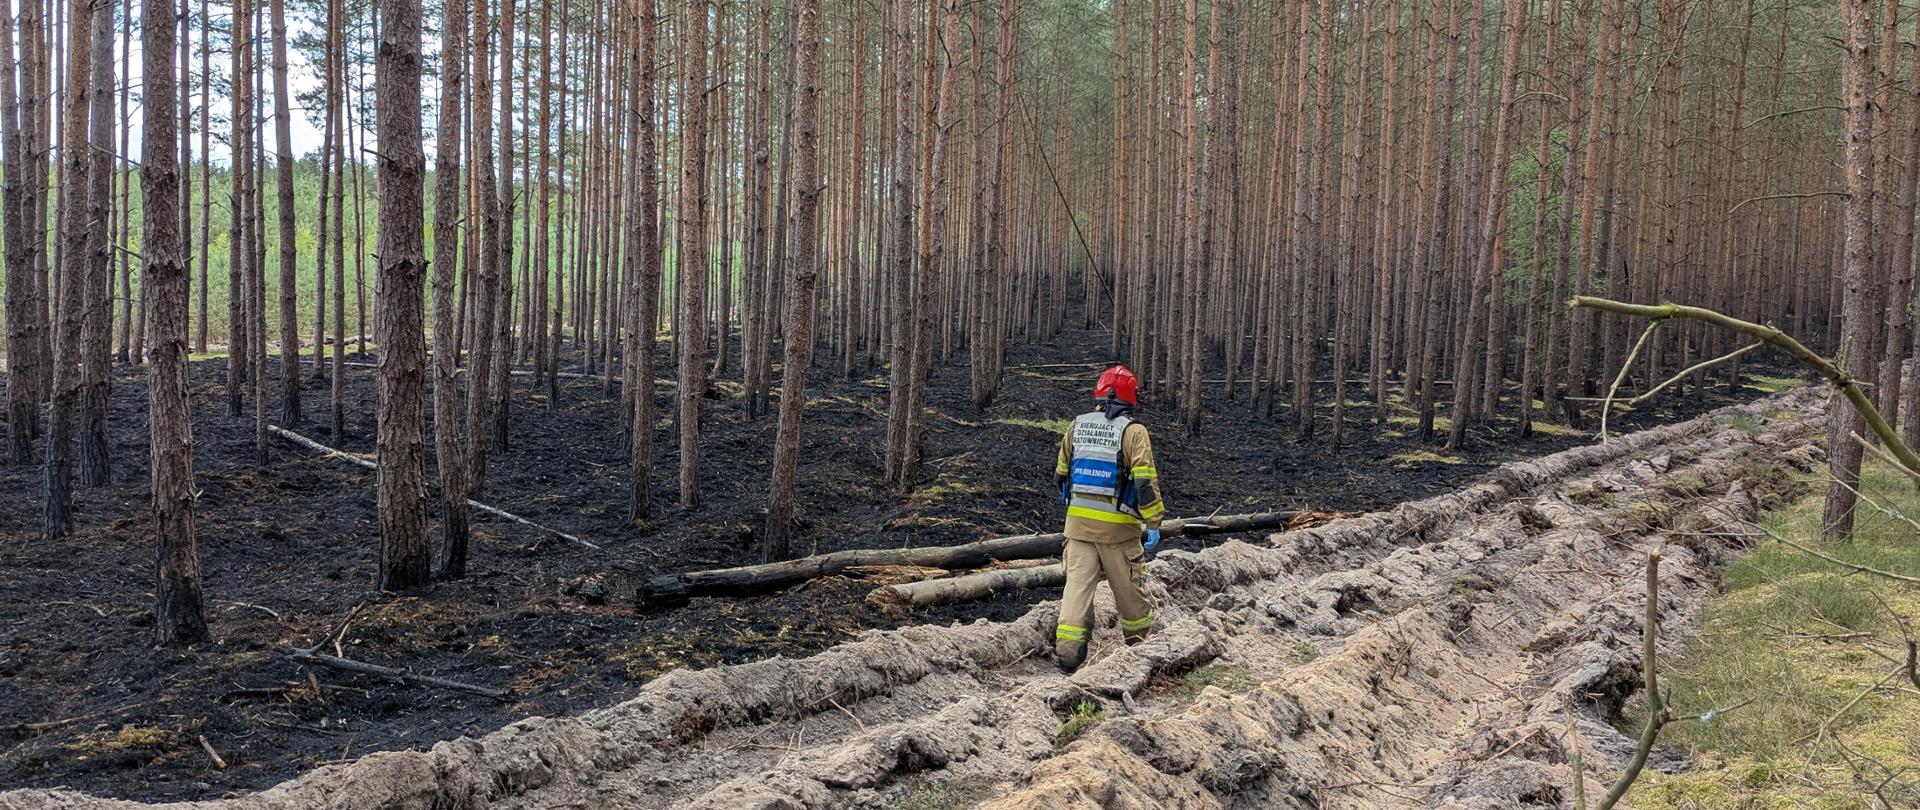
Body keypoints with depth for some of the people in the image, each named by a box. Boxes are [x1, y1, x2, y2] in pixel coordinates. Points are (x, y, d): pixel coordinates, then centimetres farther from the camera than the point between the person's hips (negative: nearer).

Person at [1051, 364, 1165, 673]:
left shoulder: (1077, 426, 6)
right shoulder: (1132, 431, -10)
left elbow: (1062, 472, 15)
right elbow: (1145, 481, -17)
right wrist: (1153, 523, -13)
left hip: (1078, 520, 3)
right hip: (1117, 525, -3)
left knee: (1078, 582, 2)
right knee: (1126, 584, 13)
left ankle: (1067, 648, -5)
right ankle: (1139, 638, 30)